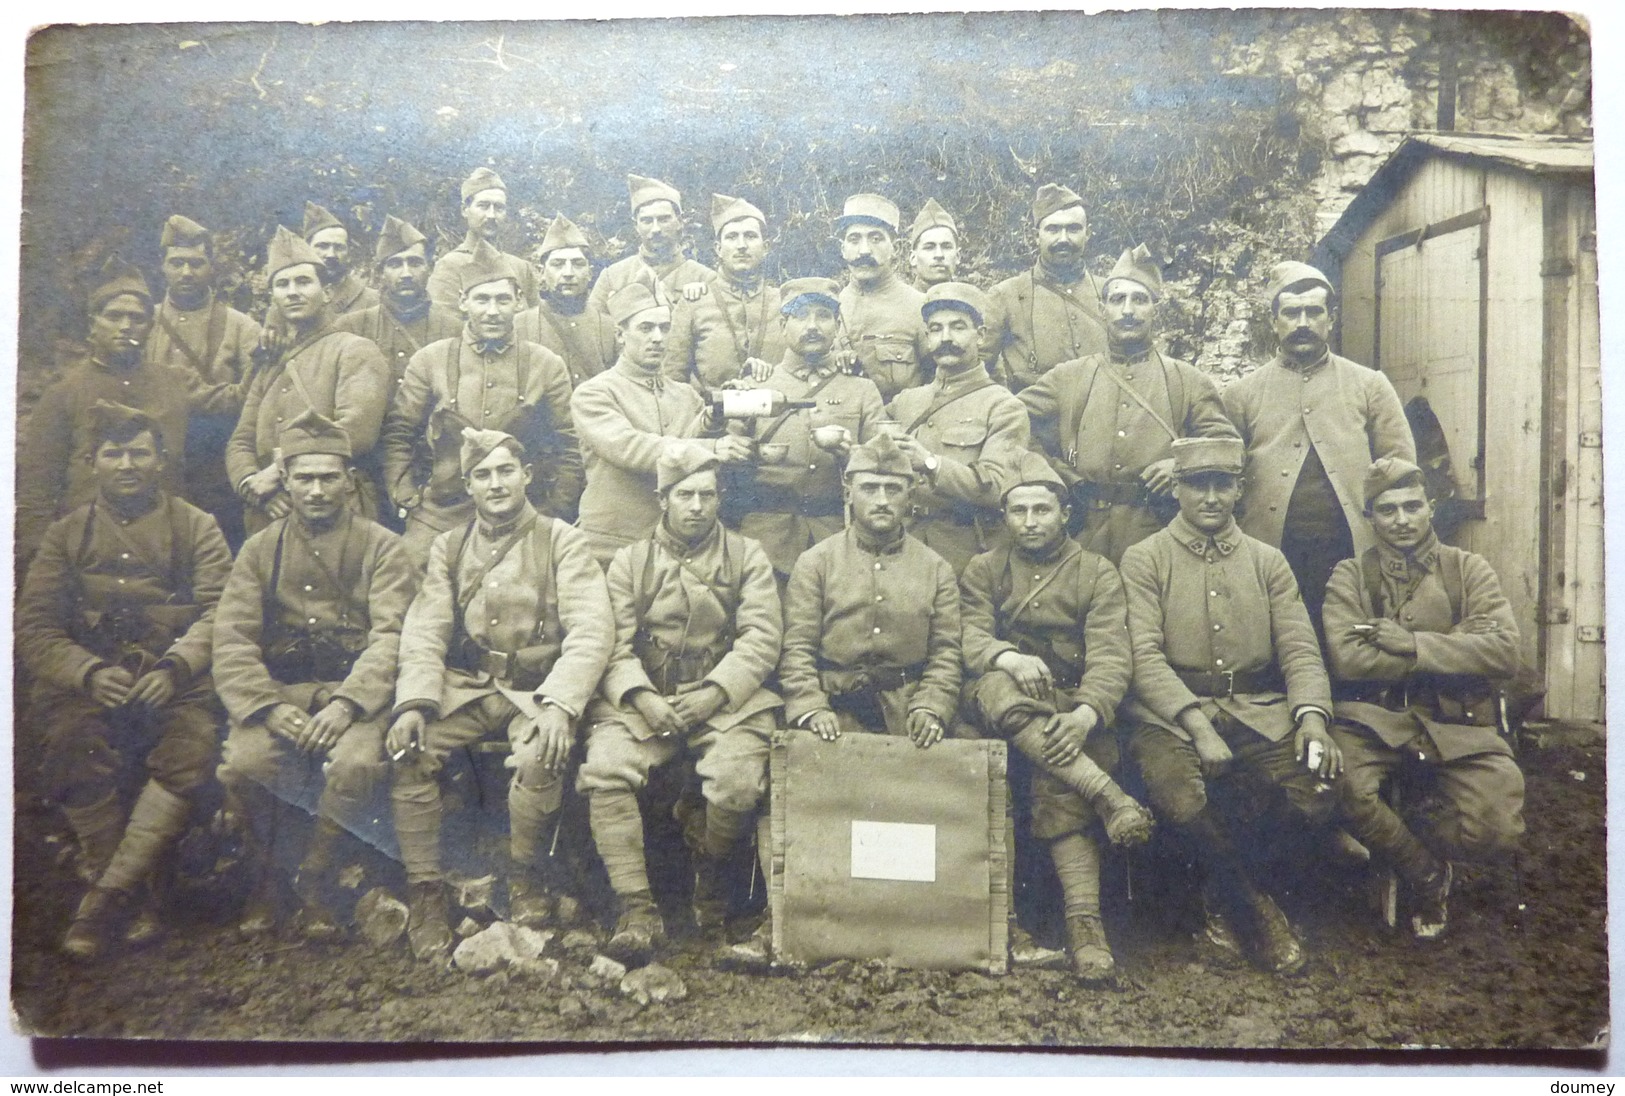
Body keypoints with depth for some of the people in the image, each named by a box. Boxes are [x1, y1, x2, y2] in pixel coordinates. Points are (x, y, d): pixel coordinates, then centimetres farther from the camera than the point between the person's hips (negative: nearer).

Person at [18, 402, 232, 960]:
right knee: (76, 748, -30)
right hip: (86, 683, 1)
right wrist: (90, 673, -14)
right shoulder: (66, 534, 14)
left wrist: (173, 668, -20)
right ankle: (136, 899, -17)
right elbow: (33, 626, 5)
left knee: (193, 747, -31)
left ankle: (105, 893, -23)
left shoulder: (196, 527, 10)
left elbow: (219, 611, -2)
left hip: (175, 682, -1)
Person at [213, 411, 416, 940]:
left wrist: (346, 703, -20)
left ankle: (315, 886, -6)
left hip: (353, 690, -2)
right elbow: (232, 640, 3)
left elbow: (390, 637, -5)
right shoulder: (261, 549, 13)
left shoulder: (380, 547, 7)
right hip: (278, 690, 2)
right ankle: (266, 881, 2)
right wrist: (270, 707, -14)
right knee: (244, 763, -27)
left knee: (356, 762, -32)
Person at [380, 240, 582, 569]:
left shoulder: (548, 366, 1)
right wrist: (407, 499, 0)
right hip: (438, 521, 0)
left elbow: (567, 447, 5)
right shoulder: (429, 361, 1)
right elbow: (396, 435, 7)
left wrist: (554, 515, 2)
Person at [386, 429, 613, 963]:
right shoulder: (449, 547, 12)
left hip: (537, 688, -3)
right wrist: (415, 702, -15)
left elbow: (592, 629, -10)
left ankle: (528, 875, -5)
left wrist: (558, 704, -25)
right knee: (408, 751, -22)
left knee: (540, 758, -32)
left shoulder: (561, 542, 0)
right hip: (466, 685, 3)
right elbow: (425, 631, 4)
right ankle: (425, 890, -7)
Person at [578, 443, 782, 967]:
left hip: (725, 699, -1)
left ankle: (708, 874, 4)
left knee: (738, 780, -29)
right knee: (603, 768, -27)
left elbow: (762, 640, 0)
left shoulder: (746, 555, 10)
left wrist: (712, 694, -14)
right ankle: (636, 908, -19)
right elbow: (615, 645, 4)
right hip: (643, 699, 2)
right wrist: (643, 698, -15)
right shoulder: (631, 560, 14)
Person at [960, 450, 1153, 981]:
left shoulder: (1098, 573, 9)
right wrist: (1008, 658, -26)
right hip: (1000, 703, 1)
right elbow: (968, 638, -2)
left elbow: (1111, 659, -5)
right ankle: (1108, 795, -38)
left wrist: (1085, 714, -26)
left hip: (1074, 706, -1)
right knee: (998, 689, -35)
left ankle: (1085, 920, -31)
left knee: (1056, 782, -31)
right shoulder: (984, 569, 15)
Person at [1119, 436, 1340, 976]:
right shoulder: (1144, 560, 3)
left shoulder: (1267, 562, 15)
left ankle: (1226, 896, 5)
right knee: (1180, 800, -33)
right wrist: (1197, 724, -22)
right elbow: (1145, 655, -9)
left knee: (1319, 789, -22)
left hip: (1258, 709, 4)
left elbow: (1299, 648, 6)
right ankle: (1252, 907, -2)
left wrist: (1312, 715, -15)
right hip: (1171, 712, -3)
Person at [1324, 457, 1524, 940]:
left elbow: (1504, 650, -6)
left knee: (1497, 829, -24)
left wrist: (1412, 643, -13)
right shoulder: (1350, 576, 8)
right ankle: (1428, 876, -2)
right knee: (1342, 783, -33)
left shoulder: (1467, 568, 10)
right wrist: (1448, 655, -8)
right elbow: (1347, 659, -10)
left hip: (1459, 724, 1)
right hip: (1376, 719, -1)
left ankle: (1410, 849, 14)